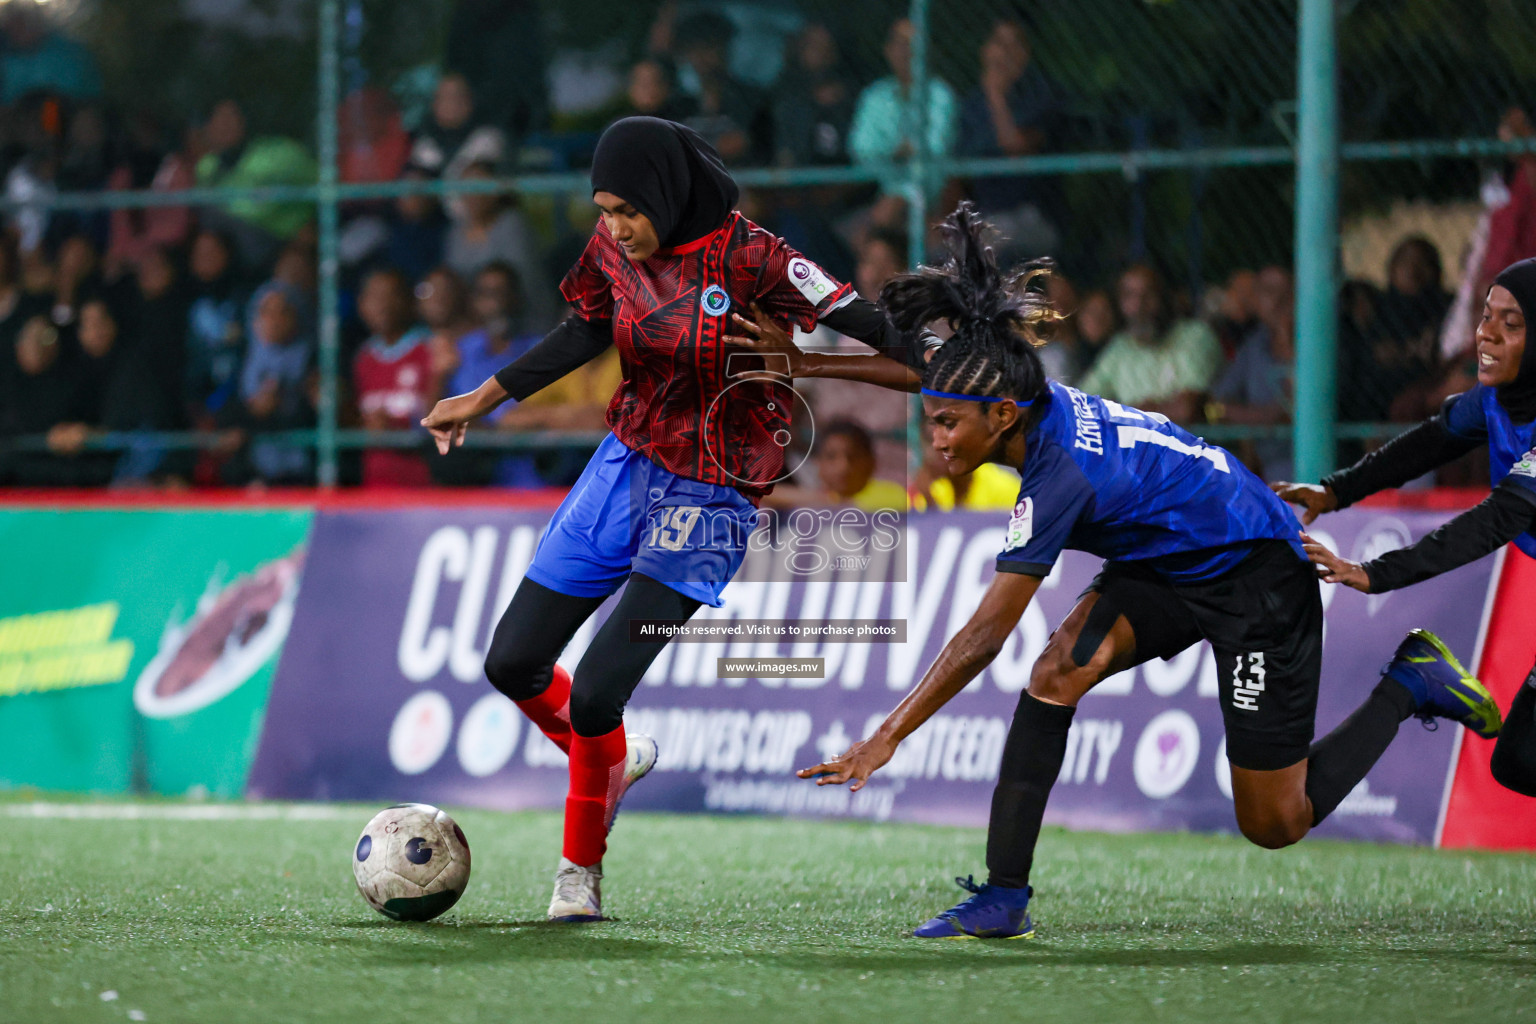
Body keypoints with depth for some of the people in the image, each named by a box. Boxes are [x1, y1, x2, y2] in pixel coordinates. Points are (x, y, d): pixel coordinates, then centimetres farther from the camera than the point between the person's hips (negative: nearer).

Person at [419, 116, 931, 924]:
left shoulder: (747, 259, -20)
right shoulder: (613, 251, -3)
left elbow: (864, 323, -16)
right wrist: (482, 399, 18)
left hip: (709, 500, -6)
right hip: (626, 466, 6)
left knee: (594, 696, -14)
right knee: (513, 661, 6)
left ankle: (581, 867, 10)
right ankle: (614, 761, 36)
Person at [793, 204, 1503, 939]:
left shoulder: (1063, 475, -33)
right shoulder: (1049, 407, -12)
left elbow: (984, 636, -32)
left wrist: (888, 736, -31)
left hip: (1257, 582, -9)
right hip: (1171, 566, 9)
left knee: (1274, 825, 1)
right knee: (1056, 674, -15)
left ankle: (1408, 686, 18)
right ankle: (1004, 898, -13)